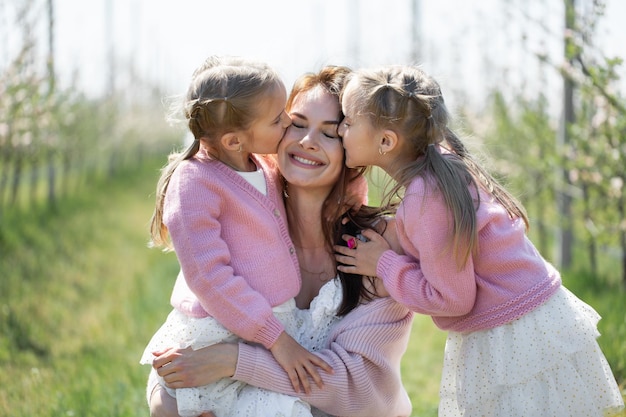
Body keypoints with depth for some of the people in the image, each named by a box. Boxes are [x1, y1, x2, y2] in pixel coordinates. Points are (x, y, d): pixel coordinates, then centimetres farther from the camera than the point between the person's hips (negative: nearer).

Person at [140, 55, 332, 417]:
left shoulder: (266, 169, 12)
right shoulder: (195, 182, -12)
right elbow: (208, 276, -16)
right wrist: (275, 337, -17)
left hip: (279, 327, 7)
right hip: (222, 339, -7)